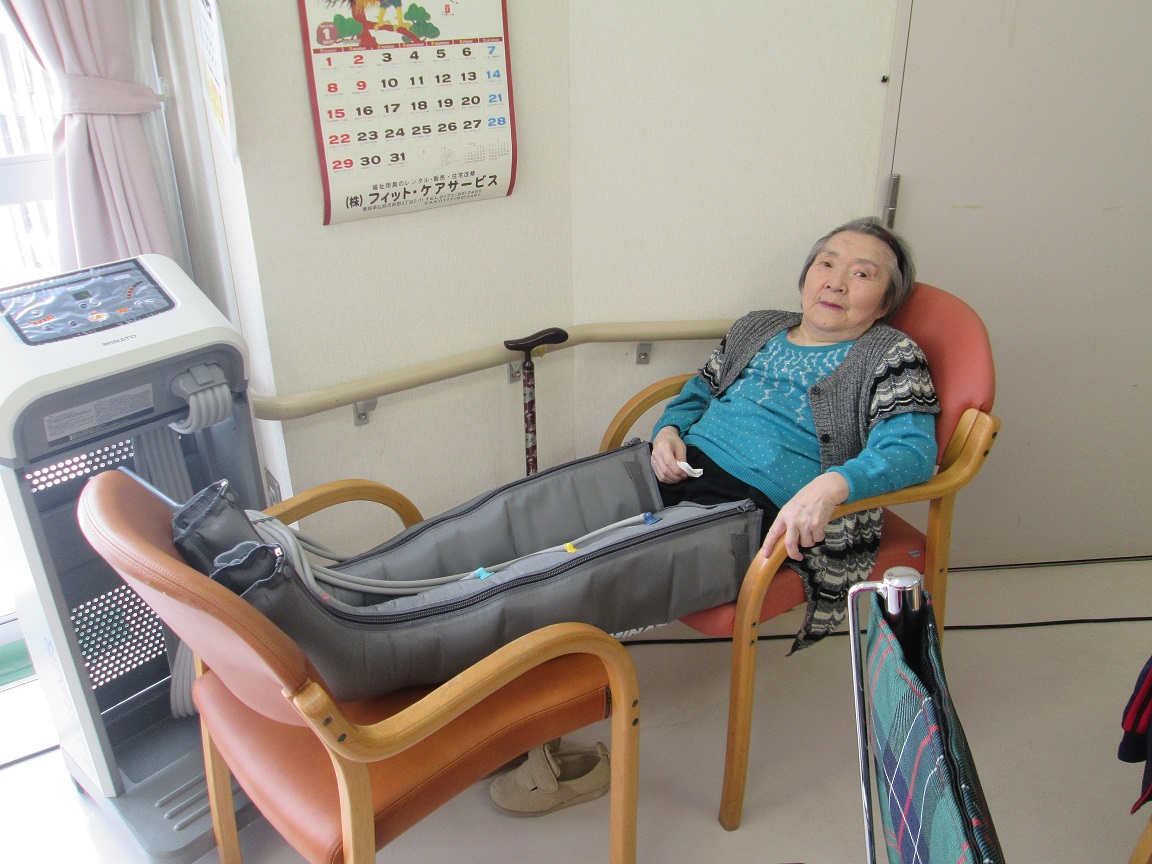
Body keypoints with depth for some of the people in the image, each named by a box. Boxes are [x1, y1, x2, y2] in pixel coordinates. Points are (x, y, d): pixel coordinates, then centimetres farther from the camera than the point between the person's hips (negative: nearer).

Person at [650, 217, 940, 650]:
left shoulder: (893, 357, 4)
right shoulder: (755, 328, 22)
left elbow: (911, 451, -11)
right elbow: (697, 393, 30)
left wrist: (831, 486, -32)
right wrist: (667, 431, 5)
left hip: (761, 500, -6)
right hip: (686, 465, 6)